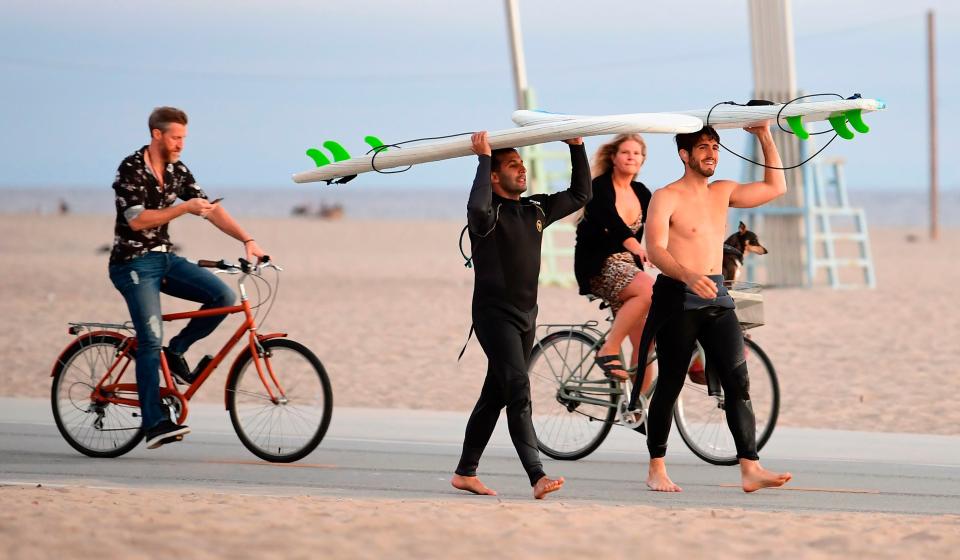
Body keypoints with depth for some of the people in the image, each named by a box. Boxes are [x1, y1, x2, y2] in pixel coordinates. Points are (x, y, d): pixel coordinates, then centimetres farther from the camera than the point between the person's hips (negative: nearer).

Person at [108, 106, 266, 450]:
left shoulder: (177, 171, 7)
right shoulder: (131, 169, -13)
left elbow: (212, 209, 4)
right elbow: (137, 220, -21)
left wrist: (247, 240, -6)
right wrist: (184, 208, -25)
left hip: (164, 258, 7)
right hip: (133, 264, -7)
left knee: (223, 296, -11)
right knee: (151, 340, -15)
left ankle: (176, 351, 6)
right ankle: (154, 424, -13)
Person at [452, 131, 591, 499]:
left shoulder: (536, 210, 11)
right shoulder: (490, 213, -11)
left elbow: (580, 195, 20)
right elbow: (478, 209, -36)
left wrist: (577, 148, 10)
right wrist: (483, 157, -28)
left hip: (525, 316, 8)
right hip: (494, 314, -8)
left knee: (495, 396, 13)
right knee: (519, 393, -18)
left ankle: (465, 473, 22)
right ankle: (538, 477, -27)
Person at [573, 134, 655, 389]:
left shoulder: (641, 192, 11)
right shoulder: (601, 187, -9)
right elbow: (610, 219, -28)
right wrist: (635, 245, -45)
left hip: (628, 267, 7)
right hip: (599, 267, -7)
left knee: (644, 344, -2)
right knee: (649, 290, -33)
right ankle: (609, 351, -25)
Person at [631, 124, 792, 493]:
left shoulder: (722, 192, 15)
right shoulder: (666, 198, -5)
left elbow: (775, 187, 23)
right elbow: (655, 249, -17)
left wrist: (765, 137, 14)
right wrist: (688, 276, -35)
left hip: (716, 298, 5)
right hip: (677, 297, -5)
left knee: (738, 381, -7)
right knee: (669, 385, 1)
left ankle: (750, 469, -13)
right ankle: (657, 469, 12)